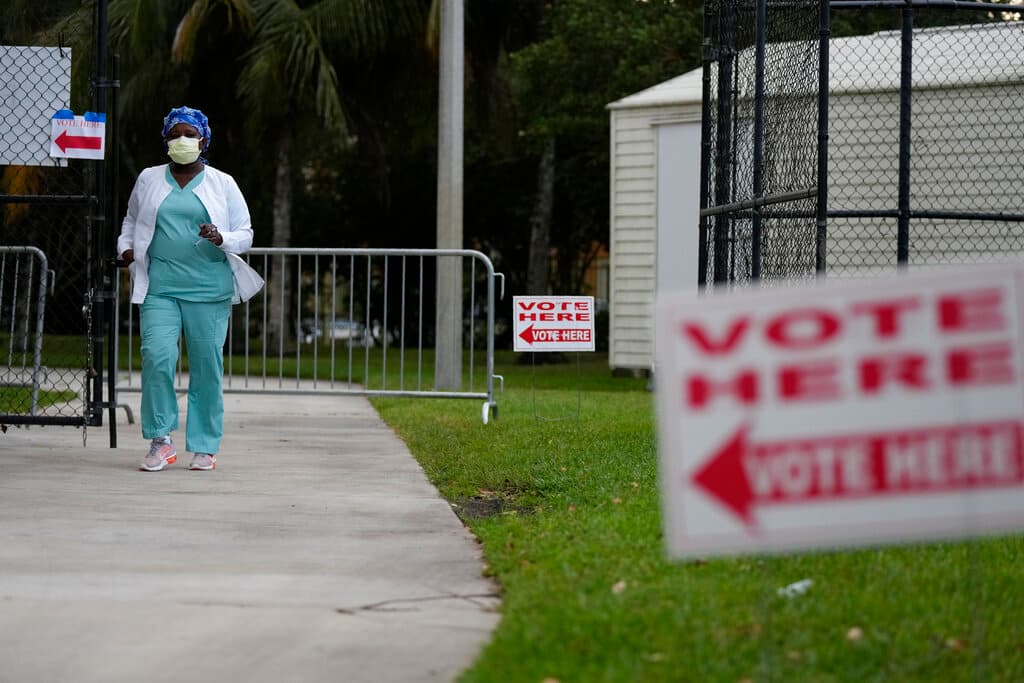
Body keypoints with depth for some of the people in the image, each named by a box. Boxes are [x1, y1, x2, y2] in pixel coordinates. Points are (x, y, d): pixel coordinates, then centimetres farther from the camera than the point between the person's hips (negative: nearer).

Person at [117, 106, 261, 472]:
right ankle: (160, 440, -5)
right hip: (160, 288, 1)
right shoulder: (149, 180, 13)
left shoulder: (222, 184, 8)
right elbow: (131, 220, 26)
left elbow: (245, 235, 9)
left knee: (207, 367, -1)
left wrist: (221, 239, -12)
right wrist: (126, 248, 7)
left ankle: (205, 447, 9)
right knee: (156, 357, -15)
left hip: (208, 290, -1)